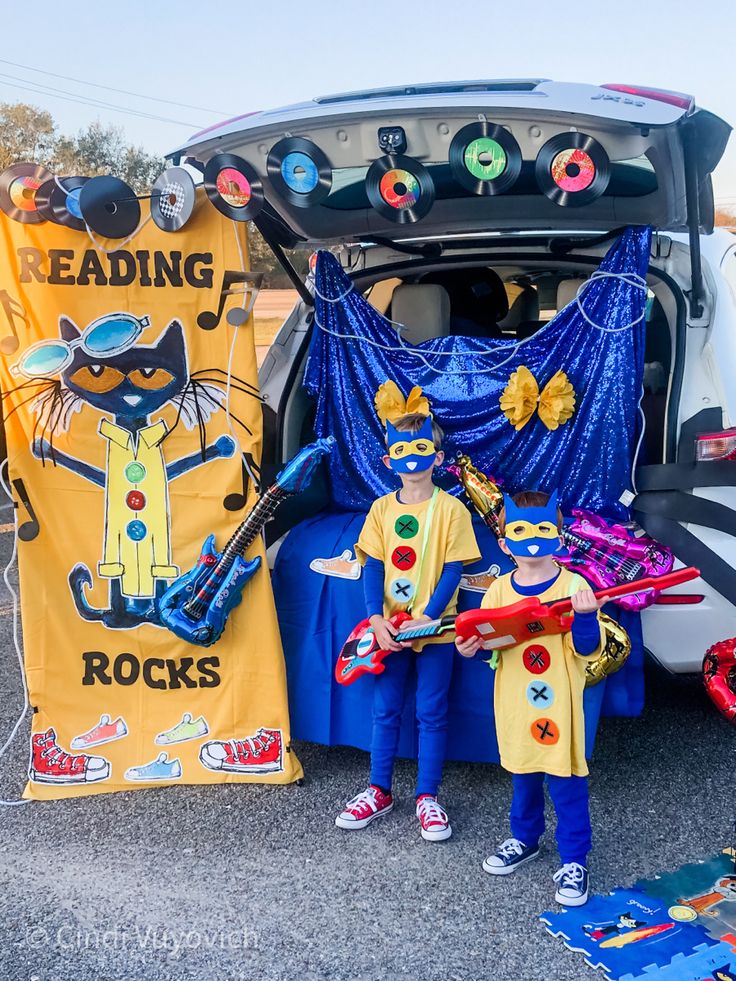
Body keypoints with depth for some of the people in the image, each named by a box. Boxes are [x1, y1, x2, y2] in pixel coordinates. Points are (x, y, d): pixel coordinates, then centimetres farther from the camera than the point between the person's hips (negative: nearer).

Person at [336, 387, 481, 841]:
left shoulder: (451, 509, -7)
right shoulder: (382, 508, 2)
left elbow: (453, 570, -9)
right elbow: (373, 567, 0)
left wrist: (428, 618, -19)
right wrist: (377, 619, -14)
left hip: (435, 629, -3)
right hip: (390, 629, 3)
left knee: (431, 713, 6)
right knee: (385, 711, 13)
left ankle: (428, 797, 19)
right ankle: (379, 791, 26)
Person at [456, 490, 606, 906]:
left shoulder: (573, 586, -12)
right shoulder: (499, 590, 1)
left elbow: (588, 648, -16)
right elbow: (484, 639, 8)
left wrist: (585, 617, -34)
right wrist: (470, 646, -13)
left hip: (560, 707, -4)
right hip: (515, 708, 4)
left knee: (567, 786, 4)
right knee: (523, 777, 22)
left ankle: (575, 861, 18)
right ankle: (525, 840, 42)